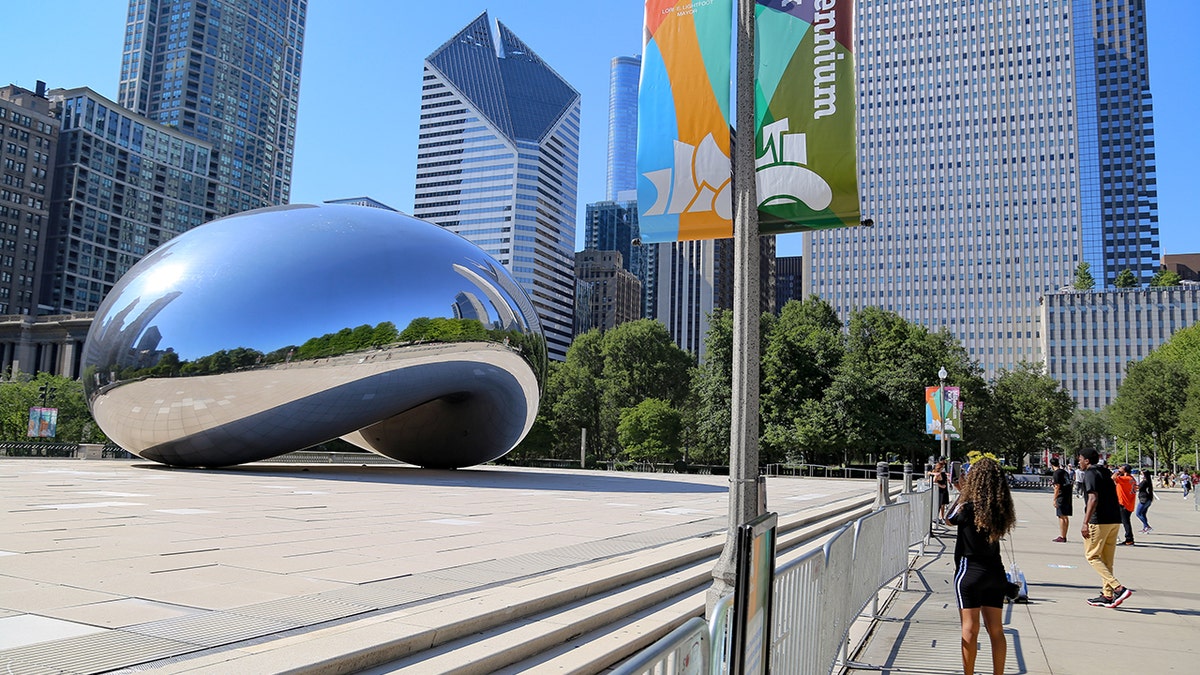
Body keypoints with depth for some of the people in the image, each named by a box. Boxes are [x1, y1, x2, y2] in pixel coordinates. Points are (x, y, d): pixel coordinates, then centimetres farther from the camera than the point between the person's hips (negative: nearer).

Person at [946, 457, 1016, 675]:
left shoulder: (968, 508, -16)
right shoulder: (1001, 510, -3)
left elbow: (951, 519, 4)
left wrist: (962, 492, 12)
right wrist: (964, 492, 14)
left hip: (970, 572, -4)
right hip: (995, 573, 5)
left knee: (970, 630, 3)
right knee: (996, 630, 10)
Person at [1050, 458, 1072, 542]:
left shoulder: (1056, 473, -12)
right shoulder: (1064, 471, 12)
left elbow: (1057, 487, -16)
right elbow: (1069, 483, 18)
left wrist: (1054, 499, -13)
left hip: (1061, 496, -8)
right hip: (1068, 496, 8)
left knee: (1061, 517, -4)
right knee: (1065, 516, 13)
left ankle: (1062, 537, -3)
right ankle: (1064, 536, 20)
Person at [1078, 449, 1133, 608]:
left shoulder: (1090, 474, -9)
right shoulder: (1106, 472, 18)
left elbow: (1093, 499, -20)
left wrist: (1085, 523, -21)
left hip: (1099, 521, -9)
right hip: (1115, 520, 9)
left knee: (1092, 556, -2)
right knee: (1107, 559, 12)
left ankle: (1119, 588, -14)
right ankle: (1107, 595, 13)